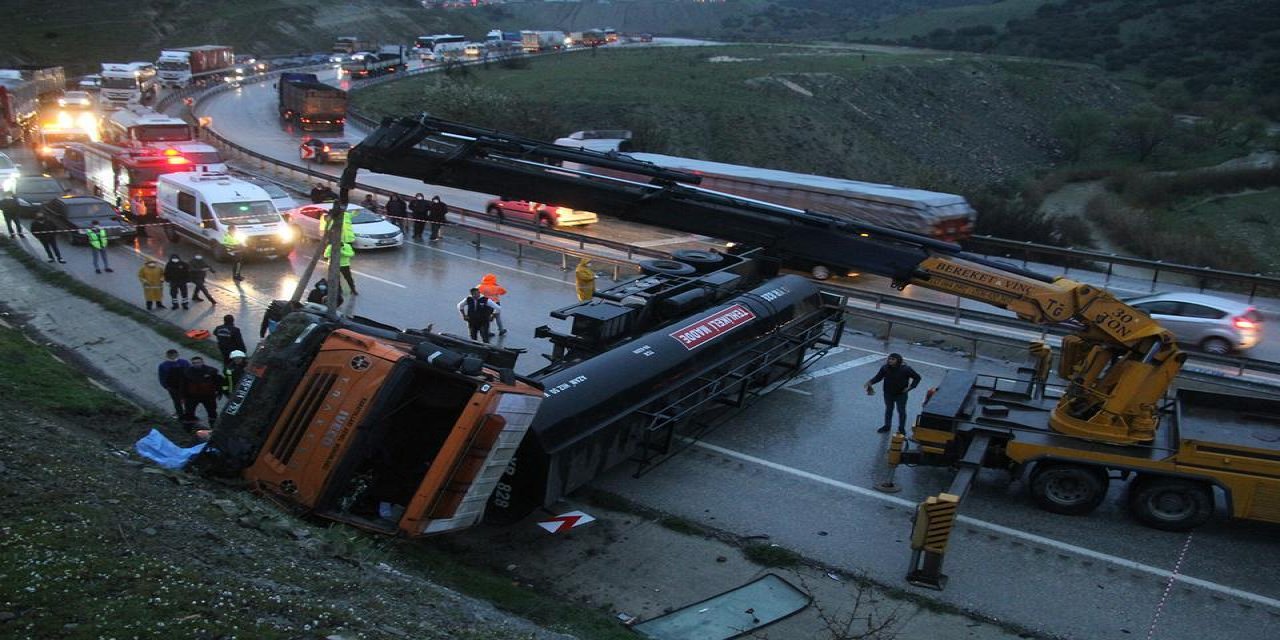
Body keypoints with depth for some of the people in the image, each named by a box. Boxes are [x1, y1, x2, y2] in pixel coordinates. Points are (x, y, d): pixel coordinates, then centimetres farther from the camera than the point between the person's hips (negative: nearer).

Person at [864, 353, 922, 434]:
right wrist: (870, 382, -20)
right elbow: (878, 377, -3)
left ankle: (901, 429, 30)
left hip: (901, 394, -3)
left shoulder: (905, 369, -22)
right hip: (888, 394, 3)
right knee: (888, 410, 19)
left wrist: (910, 387, -18)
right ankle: (886, 427, 36)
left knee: (901, 411, 12)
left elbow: (917, 377, -9)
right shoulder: (885, 368, -14)